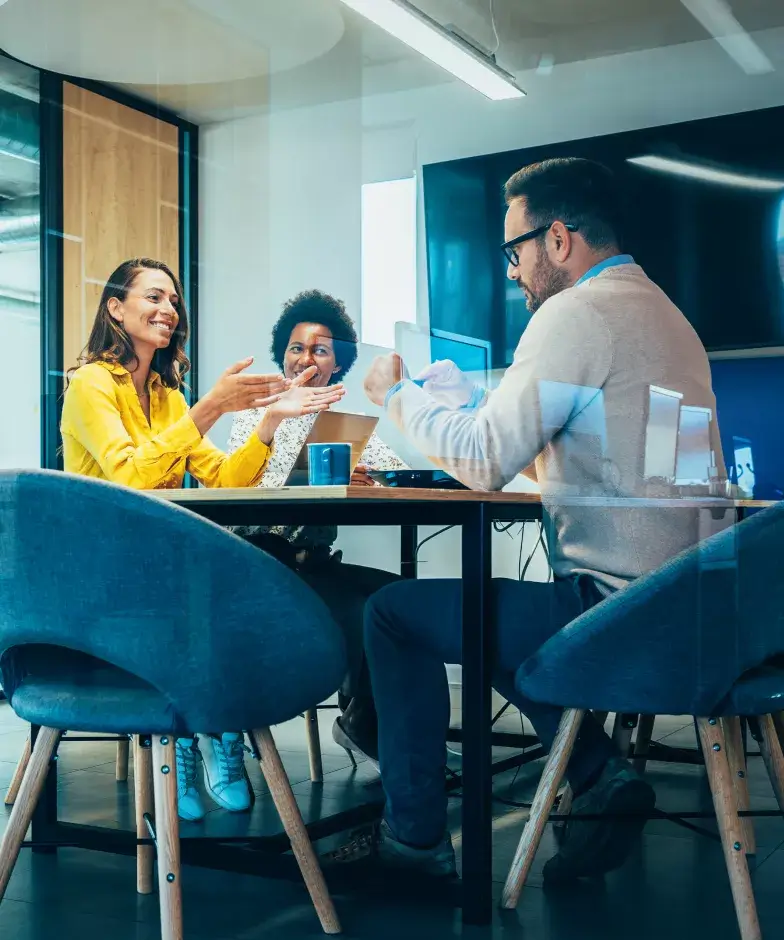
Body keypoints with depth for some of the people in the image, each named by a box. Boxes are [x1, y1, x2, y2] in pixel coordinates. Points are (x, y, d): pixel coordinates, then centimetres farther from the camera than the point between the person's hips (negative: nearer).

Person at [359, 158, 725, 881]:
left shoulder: (578, 314, -15)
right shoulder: (659, 310, 16)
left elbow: (485, 462, -17)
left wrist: (399, 395, -1)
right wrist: (456, 404, 19)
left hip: (623, 613, -10)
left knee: (396, 611, 3)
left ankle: (413, 836, 13)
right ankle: (600, 773, 18)